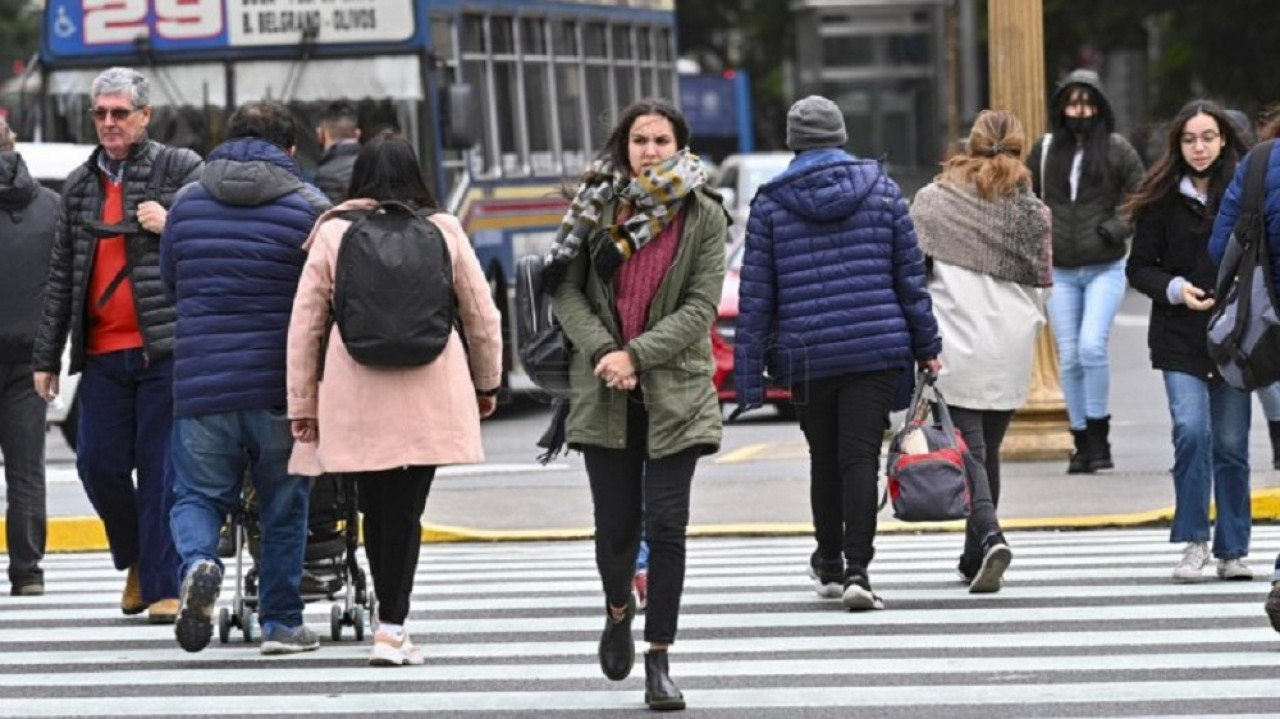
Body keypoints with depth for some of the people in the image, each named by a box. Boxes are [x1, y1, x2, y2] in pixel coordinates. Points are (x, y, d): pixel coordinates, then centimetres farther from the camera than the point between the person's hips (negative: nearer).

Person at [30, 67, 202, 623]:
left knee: (162, 467, -4)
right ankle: (137, 560, 25)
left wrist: (171, 226, -15)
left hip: (164, 347, -4)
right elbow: (61, 277, 19)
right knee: (98, 463, 1)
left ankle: (164, 586, 2)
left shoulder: (181, 169, 2)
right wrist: (46, 357, 17)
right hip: (102, 352, 4)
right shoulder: (80, 186, 16)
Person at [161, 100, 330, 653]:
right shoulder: (309, 206, -2)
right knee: (283, 508, 12)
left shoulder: (186, 204, 7)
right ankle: (280, 623, 15)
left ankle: (198, 563, -20)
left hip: (200, 382, 1)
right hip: (280, 383, -1)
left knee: (196, 496, 10)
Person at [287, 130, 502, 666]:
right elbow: (481, 314, 11)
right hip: (430, 397, 0)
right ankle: (392, 627, -6)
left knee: (378, 508, 10)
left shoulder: (333, 234, 2)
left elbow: (305, 323, 3)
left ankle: (392, 621, 18)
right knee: (407, 507, 1)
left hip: (357, 398, 0)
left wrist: (302, 403, 11)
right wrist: (487, 382, 25)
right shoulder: (443, 230, 4)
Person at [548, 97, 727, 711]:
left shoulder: (704, 217, 0)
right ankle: (618, 610, 37)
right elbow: (567, 291, 2)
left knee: (666, 524, -6)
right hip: (605, 393, 1)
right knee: (616, 524, 4)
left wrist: (637, 355, -15)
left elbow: (701, 308, -5)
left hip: (674, 390, -1)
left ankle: (659, 659, 3)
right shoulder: (596, 207, 4)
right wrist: (601, 351, -13)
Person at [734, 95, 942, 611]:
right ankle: (856, 570, -16)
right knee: (860, 457, -4)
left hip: (806, 356, 0)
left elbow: (756, 293, 0)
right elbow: (910, 273, 5)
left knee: (824, 459, 15)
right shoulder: (881, 190, 3)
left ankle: (829, 564, 29)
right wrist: (927, 346, 12)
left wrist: (749, 374, 4)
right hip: (878, 348, 0)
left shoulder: (770, 203, 0)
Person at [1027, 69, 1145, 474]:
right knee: (1069, 359, 4)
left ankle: (1099, 435, -6)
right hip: (1060, 272, 3)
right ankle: (1082, 441, 13)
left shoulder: (1117, 149, 0)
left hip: (1104, 269, -3)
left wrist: (1119, 226, -8)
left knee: (1092, 346, -18)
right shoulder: (1045, 149, 7)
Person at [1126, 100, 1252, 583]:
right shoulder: (1163, 199, 2)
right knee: (1191, 431, -15)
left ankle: (1232, 551, 14)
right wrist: (1175, 289, -12)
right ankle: (1194, 542, -4)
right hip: (1180, 339, -1)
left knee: (1231, 443, 4)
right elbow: (1139, 267, 5)